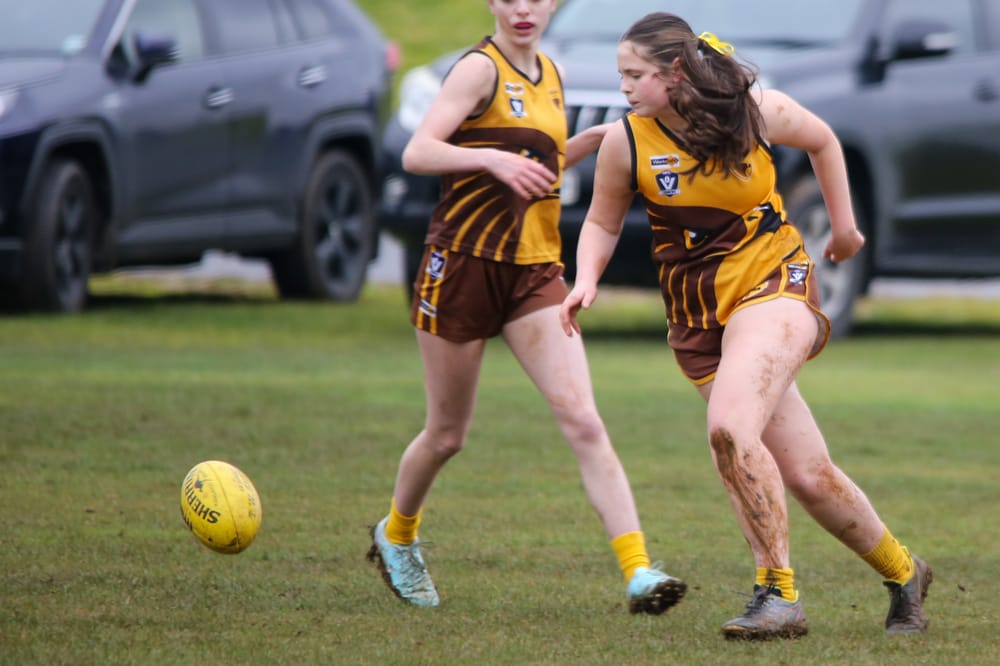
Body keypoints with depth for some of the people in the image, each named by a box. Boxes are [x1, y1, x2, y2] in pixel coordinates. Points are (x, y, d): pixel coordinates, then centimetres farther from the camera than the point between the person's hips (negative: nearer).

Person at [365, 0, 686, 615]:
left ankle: (639, 571, -19)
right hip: (465, 263, -5)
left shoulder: (551, 77, 13)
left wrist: (593, 141, 11)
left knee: (582, 420, -12)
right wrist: (491, 158, -35)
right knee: (448, 434, 10)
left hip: (536, 273, 5)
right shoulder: (481, 68, -9)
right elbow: (417, 154, -20)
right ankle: (396, 537, 38)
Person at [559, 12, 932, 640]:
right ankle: (902, 575, 24)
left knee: (730, 428, -29)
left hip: (773, 282, -3)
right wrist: (586, 280, -8)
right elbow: (603, 221, 10)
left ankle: (778, 593, -20)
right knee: (807, 476, 2)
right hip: (699, 318, 3)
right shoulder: (626, 141, -5)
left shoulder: (760, 111, -8)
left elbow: (822, 140, 13)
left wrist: (844, 224, 20)